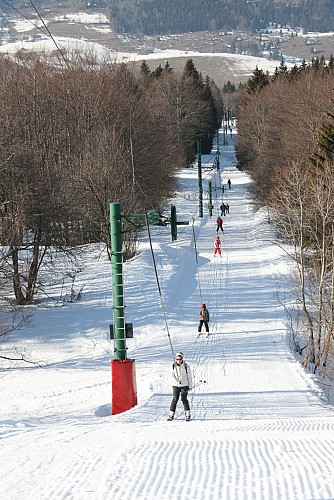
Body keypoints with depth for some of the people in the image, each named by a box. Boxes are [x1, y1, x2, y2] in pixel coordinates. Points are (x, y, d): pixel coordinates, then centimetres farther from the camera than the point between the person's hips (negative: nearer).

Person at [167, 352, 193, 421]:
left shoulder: (186, 366, -7)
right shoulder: (173, 366, -2)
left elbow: (189, 376, -1)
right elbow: (172, 375, -3)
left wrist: (190, 386, 1)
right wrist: (176, 381, -21)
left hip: (184, 385, -2)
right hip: (176, 385, 2)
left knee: (184, 398, -10)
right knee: (175, 399, -5)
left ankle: (188, 415, -2)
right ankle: (171, 415, 2)